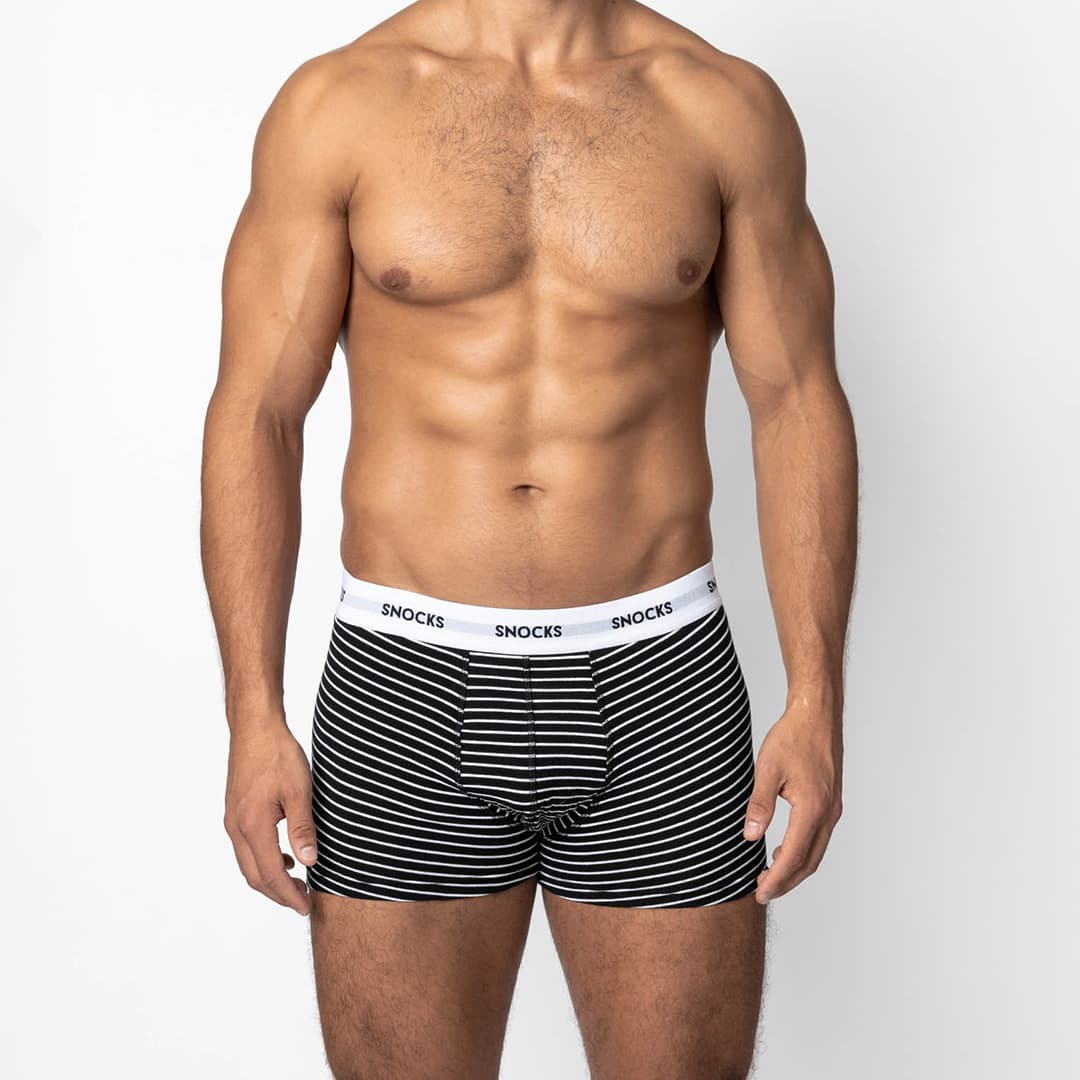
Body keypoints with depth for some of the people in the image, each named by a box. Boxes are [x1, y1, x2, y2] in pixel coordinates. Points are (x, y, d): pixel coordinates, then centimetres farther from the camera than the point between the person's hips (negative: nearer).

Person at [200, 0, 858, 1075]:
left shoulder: (730, 106, 3)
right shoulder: (335, 103, 0)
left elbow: (796, 403, 3)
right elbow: (254, 415, 0)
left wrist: (816, 699, -4)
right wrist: (253, 713, -5)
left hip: (660, 688, 1)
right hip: (407, 695, 0)